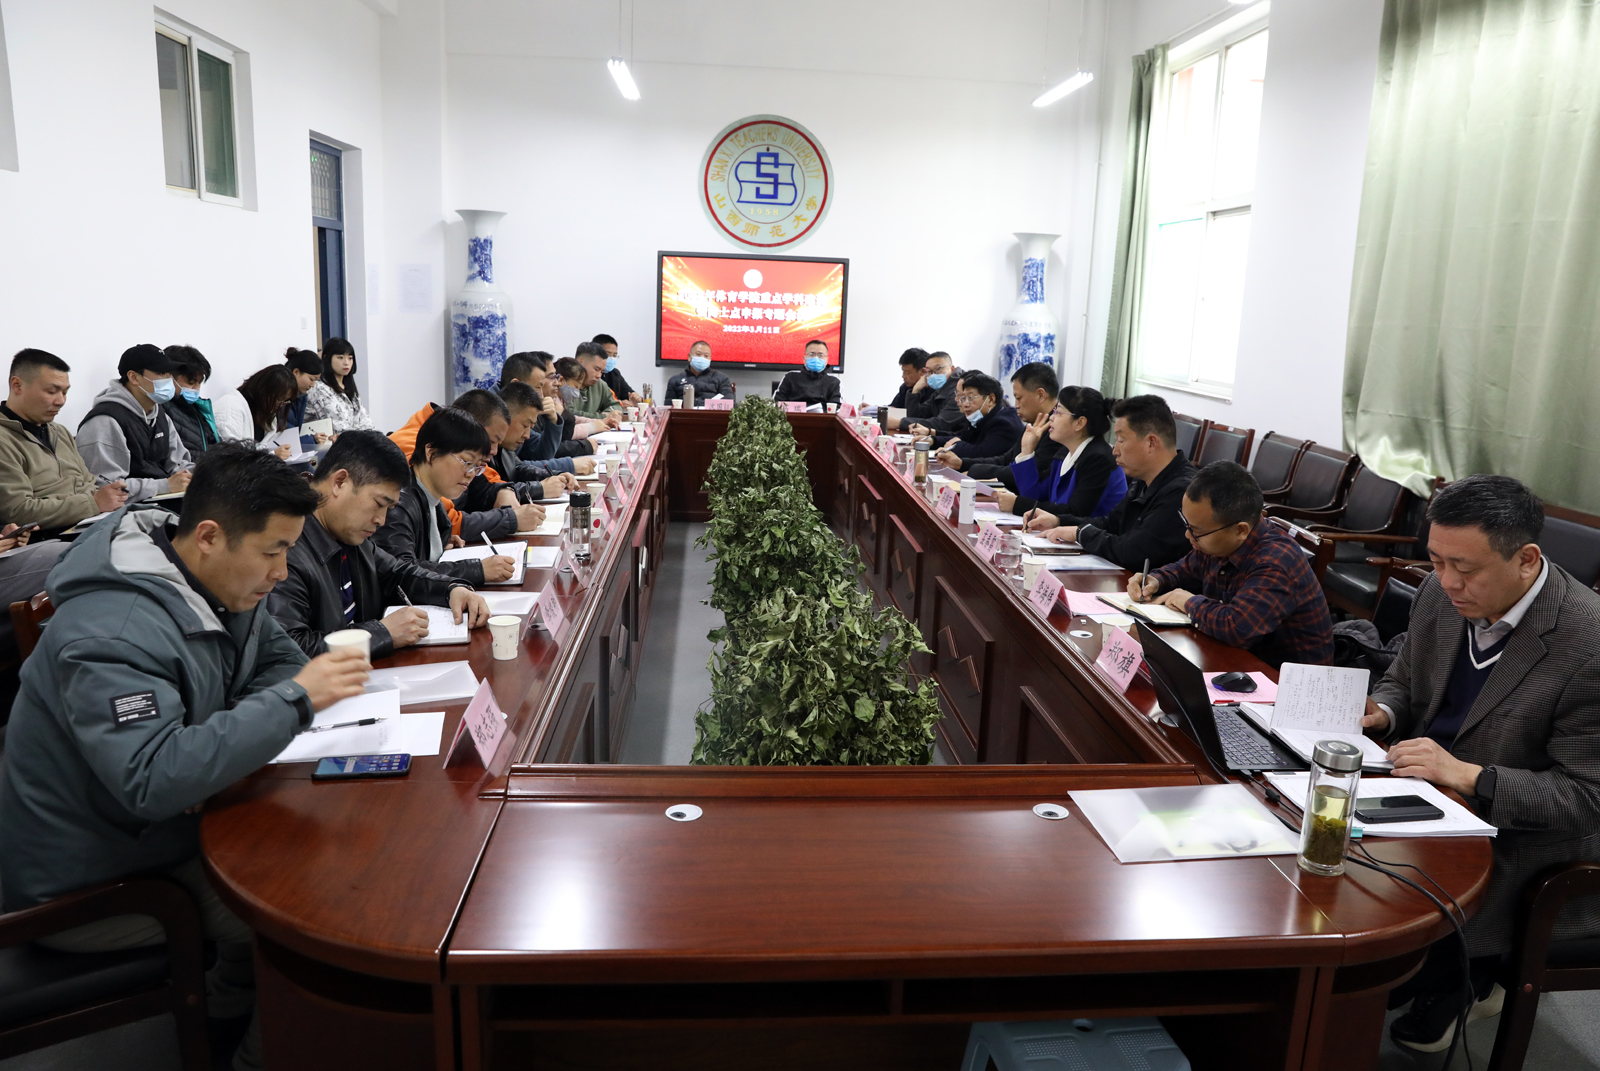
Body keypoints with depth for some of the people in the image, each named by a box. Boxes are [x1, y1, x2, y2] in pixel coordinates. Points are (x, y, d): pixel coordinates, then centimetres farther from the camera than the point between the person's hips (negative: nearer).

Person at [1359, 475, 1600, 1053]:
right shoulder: (1441, 595, -6)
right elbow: (1403, 681, 12)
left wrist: (1466, 774, -30)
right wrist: (1379, 711, -11)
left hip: (1523, 837, -6)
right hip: (1433, 791, 7)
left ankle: (1444, 989, 15)